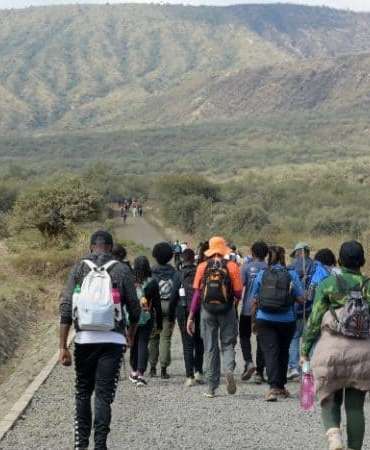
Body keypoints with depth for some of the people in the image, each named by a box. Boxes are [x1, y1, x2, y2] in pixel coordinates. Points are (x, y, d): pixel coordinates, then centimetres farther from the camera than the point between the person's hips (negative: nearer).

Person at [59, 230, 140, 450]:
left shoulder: (79, 268, 3)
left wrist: (63, 346, -2)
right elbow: (134, 308, 3)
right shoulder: (122, 270, 0)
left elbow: (66, 308, -3)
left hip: (84, 339, 1)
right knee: (104, 395, 2)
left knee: (83, 392, 17)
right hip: (113, 340, -1)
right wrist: (131, 334, 22)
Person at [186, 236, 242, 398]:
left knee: (210, 348, 8)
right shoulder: (232, 266, -2)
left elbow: (197, 293, -1)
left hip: (207, 310, 1)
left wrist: (191, 317, 2)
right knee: (228, 344, 11)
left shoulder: (202, 267, 1)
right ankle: (229, 370, -19)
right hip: (227, 310, -1)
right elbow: (238, 294, -4)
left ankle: (212, 388, 10)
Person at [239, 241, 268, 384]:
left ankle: (249, 362, -8)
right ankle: (259, 372, 6)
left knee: (244, 336, 13)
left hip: (248, 308, -2)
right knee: (262, 339, 7)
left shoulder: (247, 266, -3)